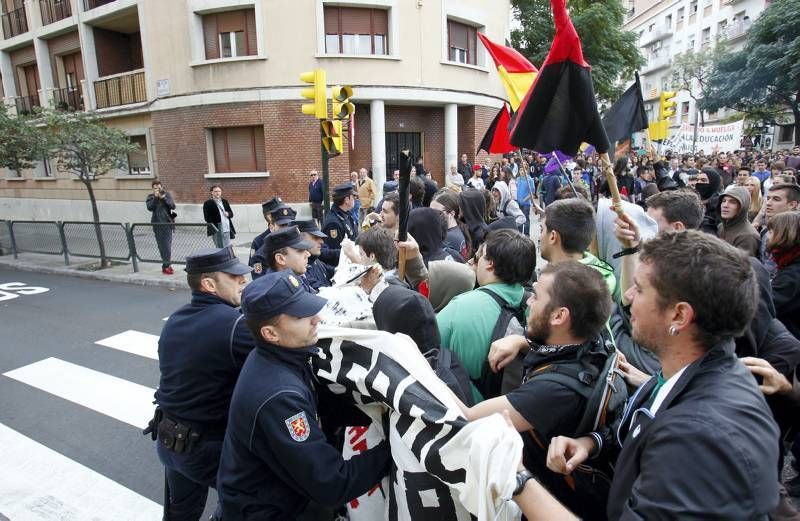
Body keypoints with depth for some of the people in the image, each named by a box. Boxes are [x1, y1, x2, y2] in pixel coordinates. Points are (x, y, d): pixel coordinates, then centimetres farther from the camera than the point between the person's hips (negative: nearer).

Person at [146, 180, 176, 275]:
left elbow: (173, 206, -5)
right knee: (161, 245, 4)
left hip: (167, 223, -2)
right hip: (157, 224, 2)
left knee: (167, 245, -8)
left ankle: (166, 266, -3)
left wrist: (163, 198, -14)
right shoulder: (150, 197, 7)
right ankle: (167, 264, 13)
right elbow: (149, 207, -9)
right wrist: (155, 197, -16)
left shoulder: (167, 194, 7)